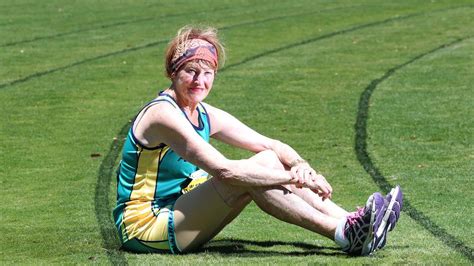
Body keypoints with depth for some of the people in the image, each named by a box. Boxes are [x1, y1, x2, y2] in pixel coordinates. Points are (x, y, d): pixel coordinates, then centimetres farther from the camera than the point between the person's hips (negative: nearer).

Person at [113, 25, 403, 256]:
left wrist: (302, 168, -16)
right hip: (145, 227, -8)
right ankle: (345, 233, -26)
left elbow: (273, 145, 7)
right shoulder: (163, 114, -20)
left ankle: (351, 222, -12)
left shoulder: (206, 116, 8)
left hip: (178, 214, 8)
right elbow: (223, 170, -27)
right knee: (249, 176, -24)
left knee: (269, 160, -5)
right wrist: (294, 177, -25)